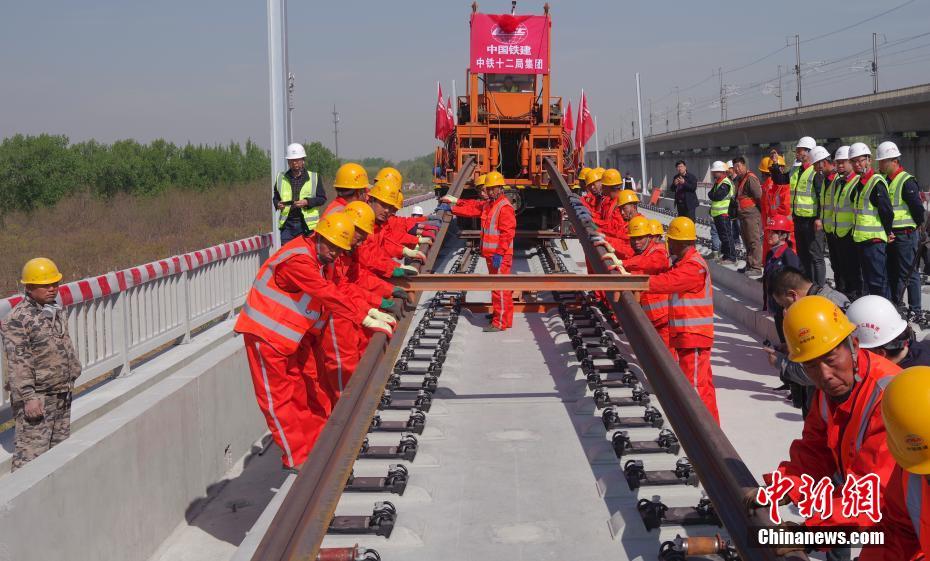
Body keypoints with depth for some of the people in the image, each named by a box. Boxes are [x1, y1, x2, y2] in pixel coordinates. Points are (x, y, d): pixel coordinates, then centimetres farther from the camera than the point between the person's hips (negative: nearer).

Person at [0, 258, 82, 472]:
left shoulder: (58, 311, 11)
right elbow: (17, 363, -19)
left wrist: (72, 375, 23)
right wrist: (28, 398, -23)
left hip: (62, 393, 8)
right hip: (36, 398, -8)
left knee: (60, 445, 15)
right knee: (31, 450, -9)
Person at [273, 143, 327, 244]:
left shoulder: (314, 177, 5)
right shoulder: (281, 178, 12)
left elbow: (322, 198, 3)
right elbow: (275, 198, 21)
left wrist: (307, 202, -14)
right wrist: (277, 204, -3)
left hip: (307, 224, -2)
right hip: (287, 224, 2)